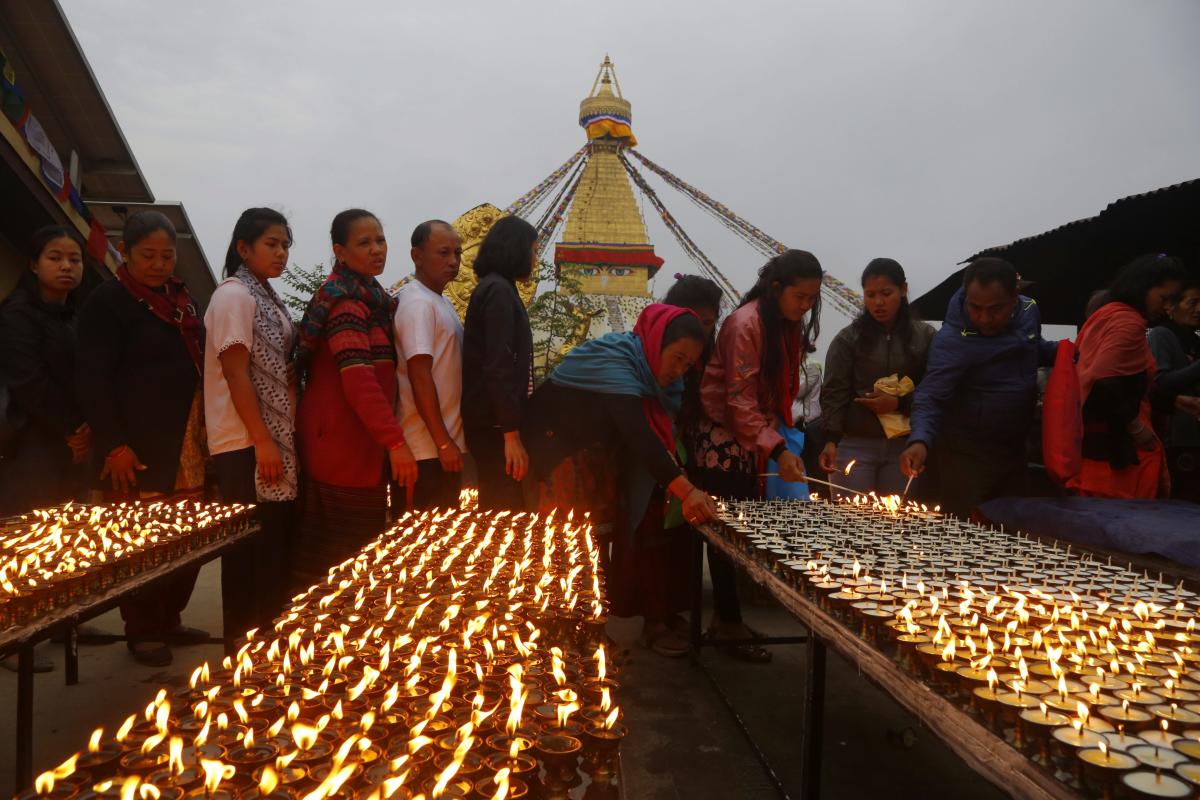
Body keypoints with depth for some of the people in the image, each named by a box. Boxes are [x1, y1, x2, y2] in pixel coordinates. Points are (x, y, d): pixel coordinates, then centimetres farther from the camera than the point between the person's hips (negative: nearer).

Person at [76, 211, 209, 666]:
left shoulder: (181, 298, 16)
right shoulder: (107, 301, -5)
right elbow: (92, 379, -11)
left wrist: (206, 433, 17)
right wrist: (114, 444, -16)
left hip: (188, 445, 6)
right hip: (138, 448, -6)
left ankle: (169, 621, 24)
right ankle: (141, 631, 16)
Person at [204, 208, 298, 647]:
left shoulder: (267, 298, 16)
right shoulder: (235, 295, -10)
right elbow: (235, 372, -16)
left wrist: (279, 438, 13)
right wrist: (262, 441, -20)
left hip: (274, 438, 8)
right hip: (247, 444, -8)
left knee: (274, 544, 12)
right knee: (250, 549, -2)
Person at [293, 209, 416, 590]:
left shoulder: (367, 297, 16)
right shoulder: (345, 301, -14)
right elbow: (358, 379, -25)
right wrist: (395, 441, -28)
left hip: (359, 445, 10)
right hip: (344, 447, -10)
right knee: (352, 553, -3)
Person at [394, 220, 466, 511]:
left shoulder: (439, 301, 15)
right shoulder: (418, 303, -14)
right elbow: (420, 378, -20)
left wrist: (450, 440, 14)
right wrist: (443, 442, -21)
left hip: (447, 440, 9)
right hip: (430, 446, -9)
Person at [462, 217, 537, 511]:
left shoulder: (492, 288, 17)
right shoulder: (499, 291, -12)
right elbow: (498, 366, -20)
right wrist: (512, 434, -23)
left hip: (489, 420, 10)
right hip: (495, 424, -10)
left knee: (496, 509, 15)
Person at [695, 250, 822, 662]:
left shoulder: (789, 326, 8)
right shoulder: (745, 325, -18)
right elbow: (739, 401, -21)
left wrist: (779, 440, 5)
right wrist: (777, 449, -26)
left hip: (754, 441, 8)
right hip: (724, 441, -8)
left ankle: (726, 619, 20)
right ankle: (728, 622, 8)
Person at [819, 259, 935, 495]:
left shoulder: (925, 337, 4)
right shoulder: (848, 338, 1)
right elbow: (834, 394, -4)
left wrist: (899, 403, -12)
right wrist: (831, 440, -15)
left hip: (904, 446, 1)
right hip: (856, 445, -1)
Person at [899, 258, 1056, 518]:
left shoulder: (1029, 311, -2)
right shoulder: (952, 340, -24)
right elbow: (930, 398, -32)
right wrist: (920, 441, -49)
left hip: (1015, 449, 7)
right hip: (967, 457, -7)